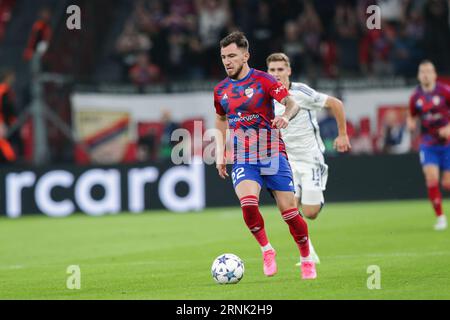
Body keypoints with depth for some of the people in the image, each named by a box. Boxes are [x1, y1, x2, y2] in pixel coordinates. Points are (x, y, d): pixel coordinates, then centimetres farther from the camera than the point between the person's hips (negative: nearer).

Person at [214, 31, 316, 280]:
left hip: (272, 155, -2)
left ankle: (307, 259, 17)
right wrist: (220, 155, 18)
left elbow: (292, 103, -15)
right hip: (242, 161, 2)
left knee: (289, 211, -3)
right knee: (248, 204, -24)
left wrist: (286, 116, -37)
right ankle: (266, 249, -3)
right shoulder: (220, 90, 9)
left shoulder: (263, 80, -5)